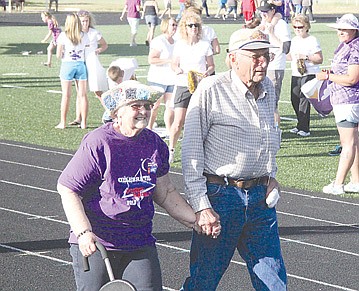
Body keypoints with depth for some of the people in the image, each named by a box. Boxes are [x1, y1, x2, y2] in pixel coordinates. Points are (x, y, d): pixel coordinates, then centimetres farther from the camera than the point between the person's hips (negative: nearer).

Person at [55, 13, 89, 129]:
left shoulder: (63, 36, -6)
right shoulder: (84, 36, 2)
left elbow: (58, 55, -7)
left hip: (67, 64, -2)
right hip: (81, 64, 2)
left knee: (66, 95, 3)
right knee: (82, 95, 5)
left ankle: (63, 122, 5)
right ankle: (84, 122, 6)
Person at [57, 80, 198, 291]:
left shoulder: (155, 144, 6)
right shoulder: (98, 143, -12)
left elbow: (165, 193, 18)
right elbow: (67, 189, -11)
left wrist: (197, 221, 9)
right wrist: (83, 233, -21)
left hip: (140, 244, 5)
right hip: (95, 245, -5)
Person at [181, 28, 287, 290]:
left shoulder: (267, 89, 10)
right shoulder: (211, 90, -11)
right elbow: (191, 153, -10)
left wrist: (270, 175, 14)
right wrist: (201, 206, -15)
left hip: (260, 198, 6)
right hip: (220, 196, -6)